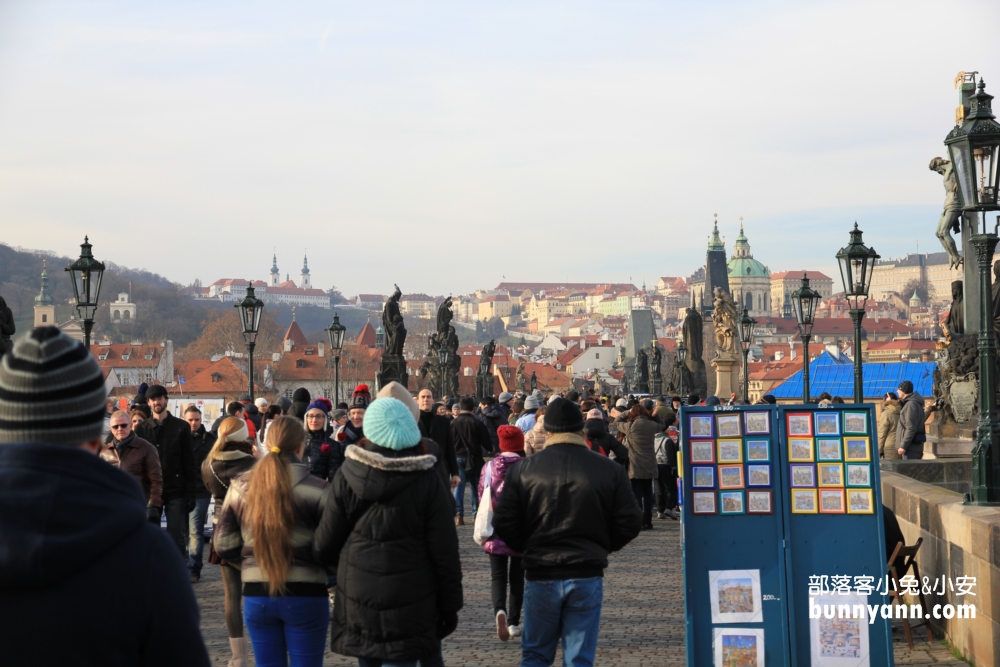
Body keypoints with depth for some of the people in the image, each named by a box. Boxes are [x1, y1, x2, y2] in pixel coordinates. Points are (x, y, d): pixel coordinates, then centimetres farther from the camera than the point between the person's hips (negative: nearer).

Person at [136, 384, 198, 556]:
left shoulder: (181, 427, 3)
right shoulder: (142, 429, 7)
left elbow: (189, 463, 1)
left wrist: (190, 494, -6)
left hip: (176, 492, -2)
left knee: (177, 539, 1)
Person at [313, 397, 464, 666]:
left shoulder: (347, 476, -4)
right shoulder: (427, 481, -8)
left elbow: (325, 545, 1)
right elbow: (445, 551, -6)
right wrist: (450, 605, 4)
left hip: (357, 602, 2)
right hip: (411, 604, -2)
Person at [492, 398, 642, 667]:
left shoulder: (522, 470, -3)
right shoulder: (609, 470, -2)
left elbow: (504, 525, -3)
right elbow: (630, 523, 0)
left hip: (540, 574, 0)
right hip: (587, 575, 0)